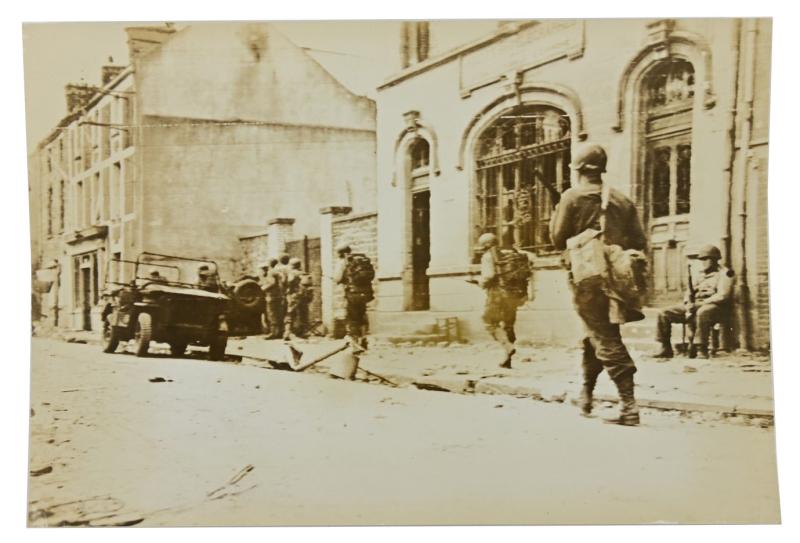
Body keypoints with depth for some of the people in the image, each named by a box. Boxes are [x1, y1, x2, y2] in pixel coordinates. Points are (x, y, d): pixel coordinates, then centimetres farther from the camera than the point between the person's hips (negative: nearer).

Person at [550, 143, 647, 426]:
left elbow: (558, 239, -4)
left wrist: (556, 215, 14)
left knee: (605, 341, -6)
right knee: (596, 336, 20)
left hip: (587, 278, -5)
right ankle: (585, 396, 32)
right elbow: (639, 242, 7)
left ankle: (629, 404, -15)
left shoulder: (572, 196, -3)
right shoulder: (622, 200, 10)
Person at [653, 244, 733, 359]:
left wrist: (700, 303, -19)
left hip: (713, 307, -7)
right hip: (694, 307, 7)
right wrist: (688, 306, -5)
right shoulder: (698, 275, 20)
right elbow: (689, 294, 18)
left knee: (702, 313, -43)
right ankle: (666, 349, -1)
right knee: (664, 313, -6)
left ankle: (702, 349, -34)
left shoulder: (724, 273, -1)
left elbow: (722, 296, -14)